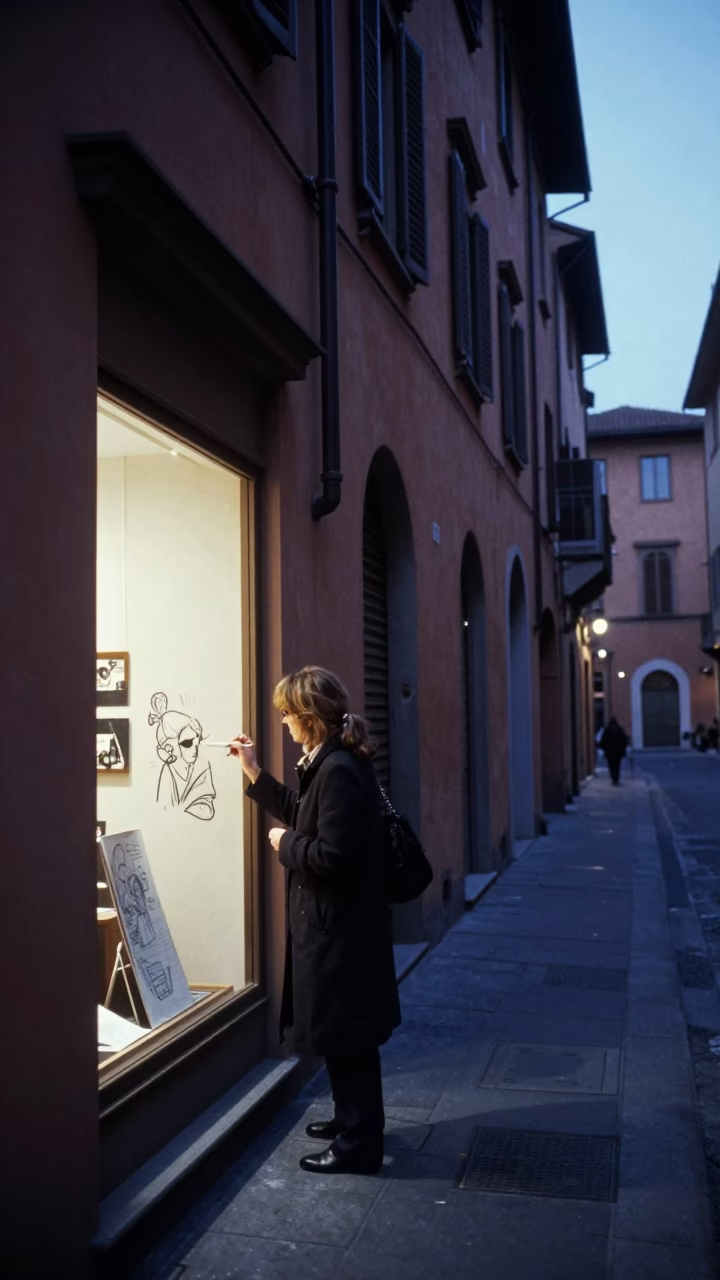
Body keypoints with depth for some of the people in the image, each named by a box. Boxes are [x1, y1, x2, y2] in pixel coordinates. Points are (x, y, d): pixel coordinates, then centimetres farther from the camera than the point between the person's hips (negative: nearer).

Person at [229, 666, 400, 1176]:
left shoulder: (338, 771, -25)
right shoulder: (333, 762, 8)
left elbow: (330, 855, -29)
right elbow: (307, 817, 18)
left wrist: (285, 843, -12)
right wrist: (254, 772, 18)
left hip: (340, 928, -10)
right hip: (335, 923, 10)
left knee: (344, 1038, 3)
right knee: (343, 1035, 22)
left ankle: (358, 1145, 17)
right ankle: (352, 1120, 38)